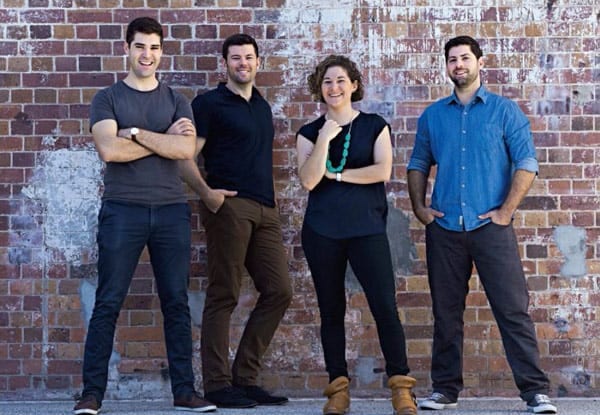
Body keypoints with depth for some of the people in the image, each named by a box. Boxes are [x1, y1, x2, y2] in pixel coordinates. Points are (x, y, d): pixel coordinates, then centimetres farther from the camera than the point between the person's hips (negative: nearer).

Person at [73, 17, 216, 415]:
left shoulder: (177, 101, 12)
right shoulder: (108, 98, 6)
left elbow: (187, 149, -6)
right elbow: (109, 150, -11)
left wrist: (135, 133, -8)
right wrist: (165, 139, -6)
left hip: (172, 211, 2)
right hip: (122, 210, -2)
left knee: (177, 303, 4)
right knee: (108, 303, -3)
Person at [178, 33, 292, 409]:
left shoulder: (263, 107, 20)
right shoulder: (209, 103, 0)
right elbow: (185, 156, -7)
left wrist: (272, 195, 16)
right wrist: (206, 192, -18)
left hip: (265, 209, 7)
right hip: (229, 206, -7)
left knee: (279, 292, 4)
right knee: (223, 296, -4)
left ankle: (245, 378, 12)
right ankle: (218, 385, 1)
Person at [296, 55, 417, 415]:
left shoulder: (375, 126, 8)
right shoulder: (310, 132, 9)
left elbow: (383, 171, -8)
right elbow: (309, 180, -5)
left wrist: (337, 174, -5)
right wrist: (325, 138, -12)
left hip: (367, 227, -2)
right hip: (322, 231, 2)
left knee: (385, 306, -10)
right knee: (331, 309, 5)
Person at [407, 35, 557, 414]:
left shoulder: (504, 110, 2)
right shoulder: (432, 115, 12)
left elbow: (527, 163, -3)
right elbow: (418, 164, 18)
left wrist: (506, 211, -10)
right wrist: (418, 206, 4)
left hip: (491, 227, -3)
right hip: (443, 228, 3)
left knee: (513, 309, -7)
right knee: (446, 312, 8)